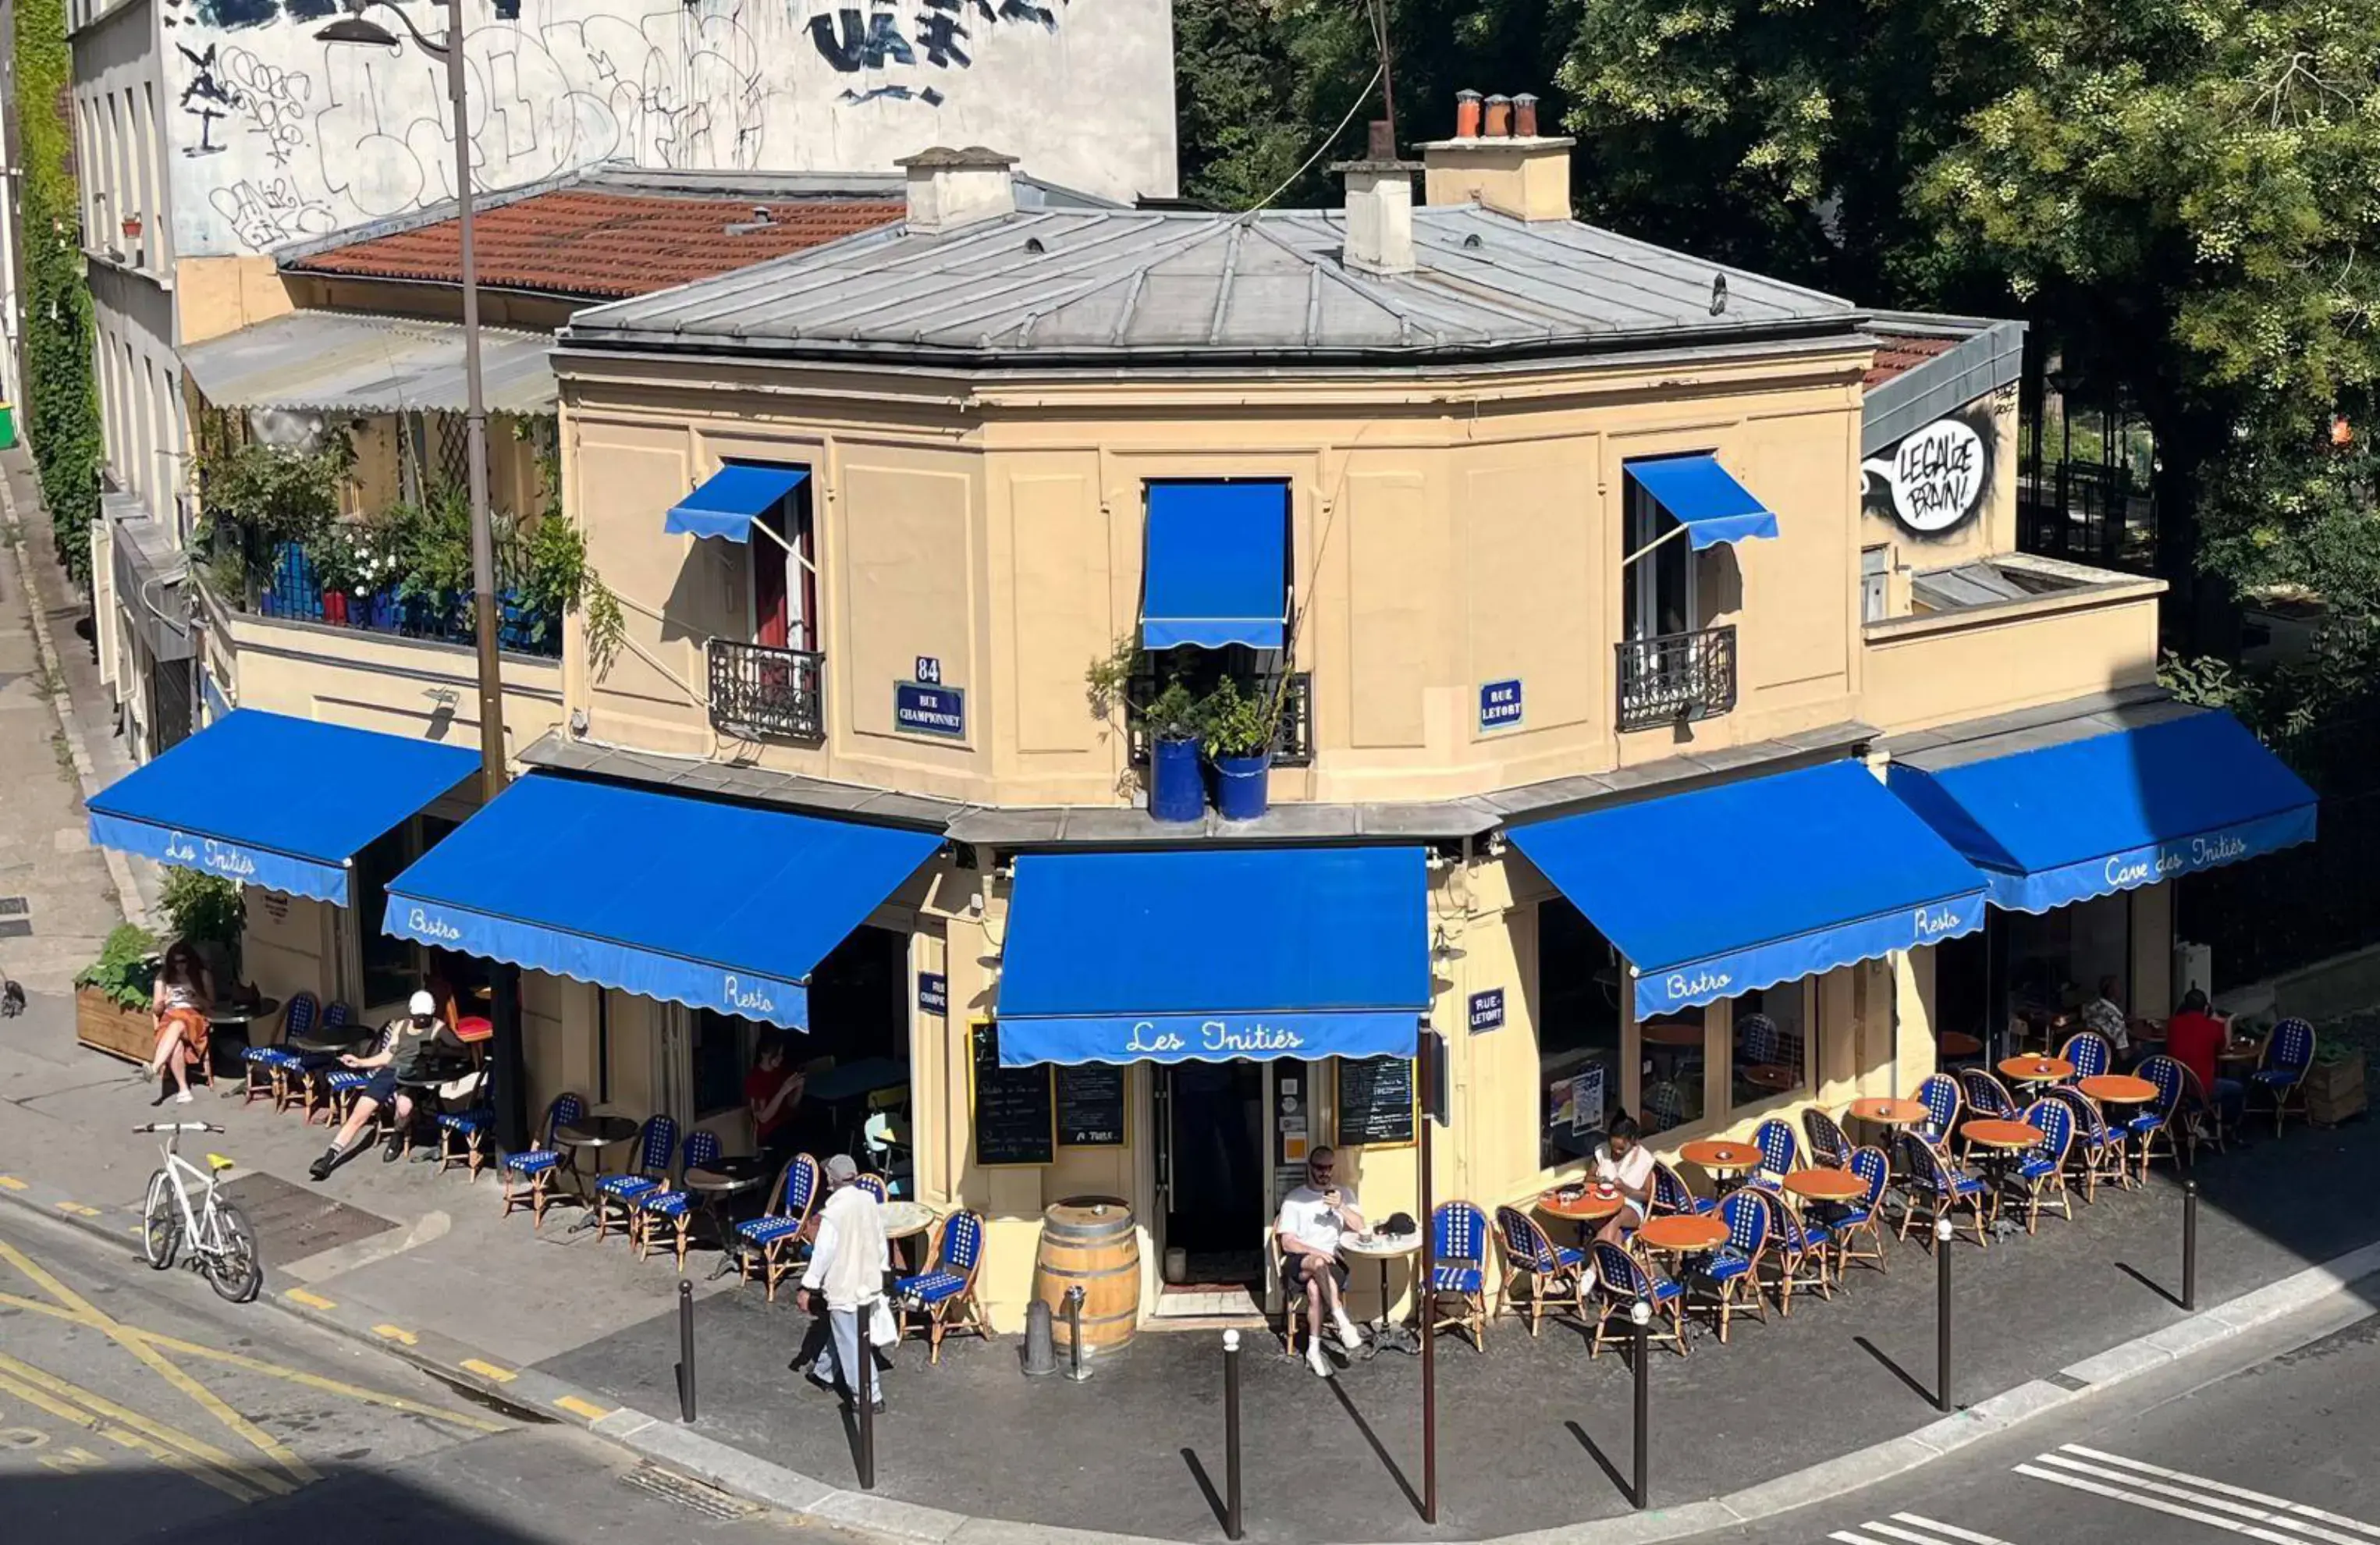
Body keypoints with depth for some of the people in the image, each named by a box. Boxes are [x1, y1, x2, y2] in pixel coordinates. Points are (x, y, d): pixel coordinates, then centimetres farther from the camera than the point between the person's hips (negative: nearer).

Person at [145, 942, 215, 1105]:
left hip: (195, 1019, -2)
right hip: (169, 1020, 2)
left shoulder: (203, 975, 9)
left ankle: (155, 1068, -54)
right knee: (176, 1045, -37)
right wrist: (163, 1002, -9)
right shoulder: (164, 976, 13)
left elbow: (211, 1005, 7)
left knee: (177, 1025, -41)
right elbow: (156, 1008, 14)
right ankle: (183, 1090, -37)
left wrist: (195, 998, -13)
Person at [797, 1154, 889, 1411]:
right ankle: (825, 1372, 44)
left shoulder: (833, 1212, -22)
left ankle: (870, 1397, 4)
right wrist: (882, 1269, 23)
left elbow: (822, 1253, -19)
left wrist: (807, 1288, -10)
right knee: (842, 1332, 25)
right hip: (870, 1282, 7)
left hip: (844, 1287, -7)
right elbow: (882, 1241, 9)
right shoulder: (870, 1201, -1)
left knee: (853, 1343, 2)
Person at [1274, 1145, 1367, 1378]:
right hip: (1298, 1263, -1)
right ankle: (1343, 1323, -46)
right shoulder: (1294, 1199, 6)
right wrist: (1314, 1252, -18)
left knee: (1314, 1288, -35)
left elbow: (1360, 1228, 2)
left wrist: (1341, 1207, -14)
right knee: (1319, 1264, -39)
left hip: (1331, 1263, 1)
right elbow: (1287, 1243, -2)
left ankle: (1314, 1350, -32)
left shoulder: (1344, 1194, 15)